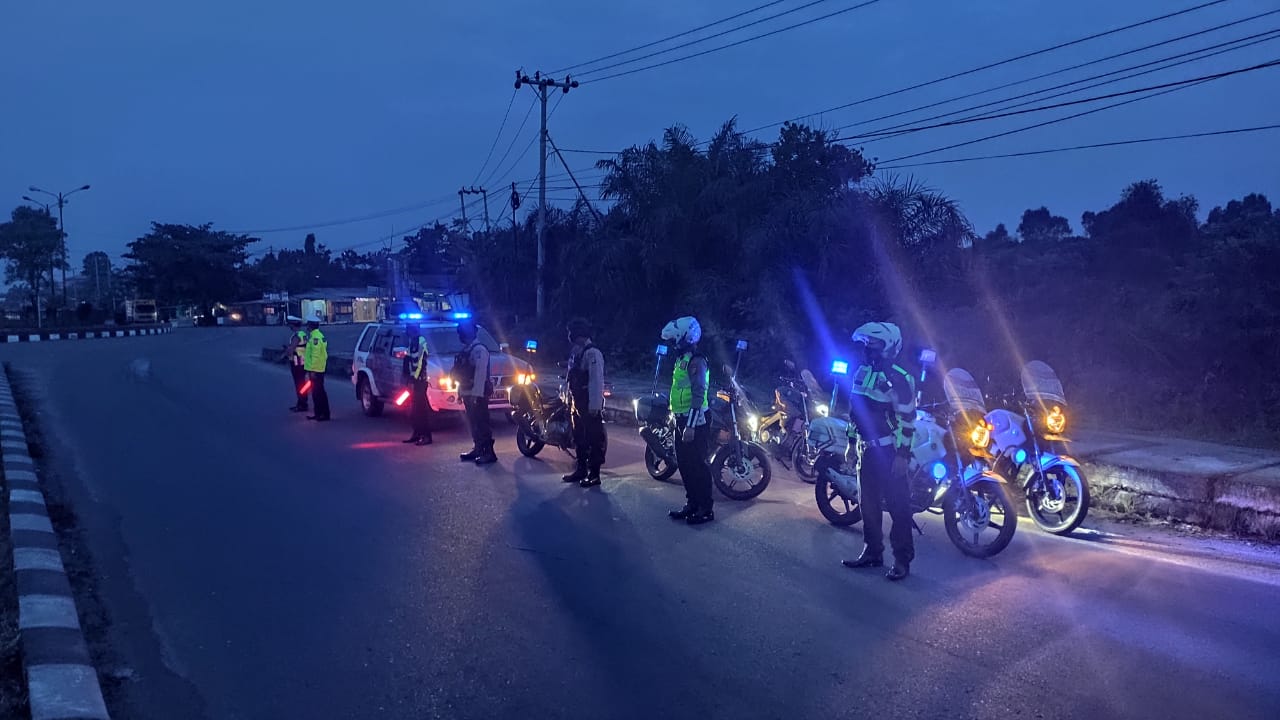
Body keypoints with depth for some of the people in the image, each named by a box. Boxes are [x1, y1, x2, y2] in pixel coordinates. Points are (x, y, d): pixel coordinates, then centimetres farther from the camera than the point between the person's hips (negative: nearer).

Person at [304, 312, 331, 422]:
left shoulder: (315, 337, -18)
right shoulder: (314, 335, 15)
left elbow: (316, 355, -23)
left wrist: (312, 370, -23)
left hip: (316, 370, -10)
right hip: (316, 370, 10)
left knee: (319, 392, -7)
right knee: (316, 392, 14)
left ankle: (325, 414, -5)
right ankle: (318, 413, 21)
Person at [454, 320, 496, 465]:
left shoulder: (479, 349, -13)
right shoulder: (465, 350, 17)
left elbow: (481, 372, -20)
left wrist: (476, 394, -24)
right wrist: (460, 392, 17)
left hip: (477, 393, -9)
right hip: (467, 393, 9)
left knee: (481, 423, -9)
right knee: (473, 423, 13)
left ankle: (489, 453, -8)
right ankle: (477, 449, 21)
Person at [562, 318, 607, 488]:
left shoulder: (592, 353, -16)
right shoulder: (575, 352, 15)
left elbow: (597, 380, -21)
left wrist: (595, 405, -25)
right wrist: (568, 398, 20)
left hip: (590, 405, -10)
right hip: (577, 403, 10)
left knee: (594, 439, -4)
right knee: (579, 437, 16)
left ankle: (594, 474, 0)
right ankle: (581, 469, 27)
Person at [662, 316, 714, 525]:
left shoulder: (696, 361, -16)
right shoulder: (682, 359, 15)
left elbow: (698, 395, -22)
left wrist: (690, 425, -25)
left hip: (695, 421, -10)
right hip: (683, 420, 10)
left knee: (698, 465, -4)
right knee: (684, 464, 14)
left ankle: (705, 509, 2)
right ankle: (692, 504, 24)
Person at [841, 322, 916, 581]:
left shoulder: (897, 378, -14)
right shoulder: (863, 372, 11)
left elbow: (907, 418, -15)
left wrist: (902, 455, -18)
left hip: (890, 452, -8)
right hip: (868, 450, 8)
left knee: (898, 505, -3)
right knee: (869, 504, 13)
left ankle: (902, 560, 3)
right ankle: (872, 552, 24)